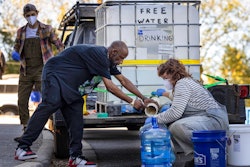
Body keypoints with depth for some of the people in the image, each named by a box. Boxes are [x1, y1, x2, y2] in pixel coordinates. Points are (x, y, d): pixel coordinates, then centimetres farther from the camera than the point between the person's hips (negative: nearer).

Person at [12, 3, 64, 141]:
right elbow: (16, 47, 20)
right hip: (26, 71, 4)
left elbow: (59, 45, 5)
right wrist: (15, 54, -4)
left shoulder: (46, 30, 3)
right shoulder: (21, 32, 11)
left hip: (41, 70, -4)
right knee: (22, 101, 3)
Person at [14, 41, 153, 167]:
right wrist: (132, 102, -15)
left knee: (76, 119, -3)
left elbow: (124, 80, 17)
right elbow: (109, 86, -22)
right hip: (55, 74, -10)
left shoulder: (107, 60, 10)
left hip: (70, 88, 10)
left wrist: (143, 98, 13)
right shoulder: (98, 54, -22)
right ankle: (23, 148, -26)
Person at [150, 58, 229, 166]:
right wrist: (165, 93, 60)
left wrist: (155, 119, -9)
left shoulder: (182, 83, -11)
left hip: (215, 120, -11)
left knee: (177, 127, -32)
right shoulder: (187, 81, 22)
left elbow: (176, 112, -21)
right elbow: (180, 97, 48)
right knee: (170, 127, 11)